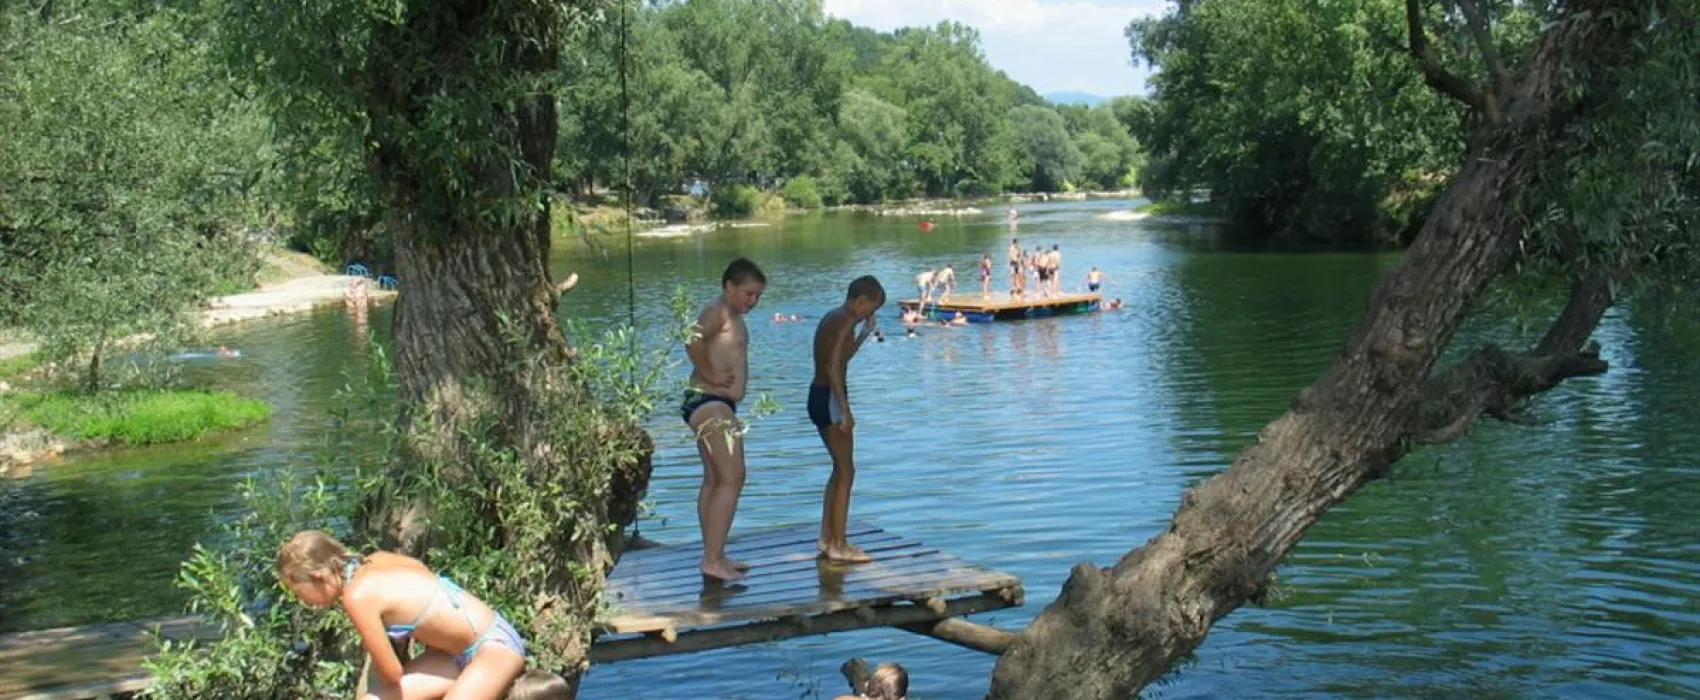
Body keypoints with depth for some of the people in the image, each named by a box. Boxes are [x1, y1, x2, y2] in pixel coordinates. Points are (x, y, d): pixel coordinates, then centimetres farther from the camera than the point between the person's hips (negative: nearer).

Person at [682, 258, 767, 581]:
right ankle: (712, 559, -14)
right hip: (708, 401, -11)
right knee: (732, 479, -14)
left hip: (716, 405, 11)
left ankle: (713, 556, 23)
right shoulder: (717, 312, -13)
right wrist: (710, 375, -22)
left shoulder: (732, 317, 18)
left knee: (714, 481, 15)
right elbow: (693, 341, -31)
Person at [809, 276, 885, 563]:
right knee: (846, 472, -2)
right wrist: (845, 411, -23)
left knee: (840, 470, 18)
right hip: (830, 398, -10)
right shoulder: (845, 322, -15)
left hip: (818, 396, 10)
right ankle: (839, 545, 1)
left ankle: (827, 538, 22)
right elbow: (833, 367, -23)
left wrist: (866, 332, 25)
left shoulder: (831, 318, 14)